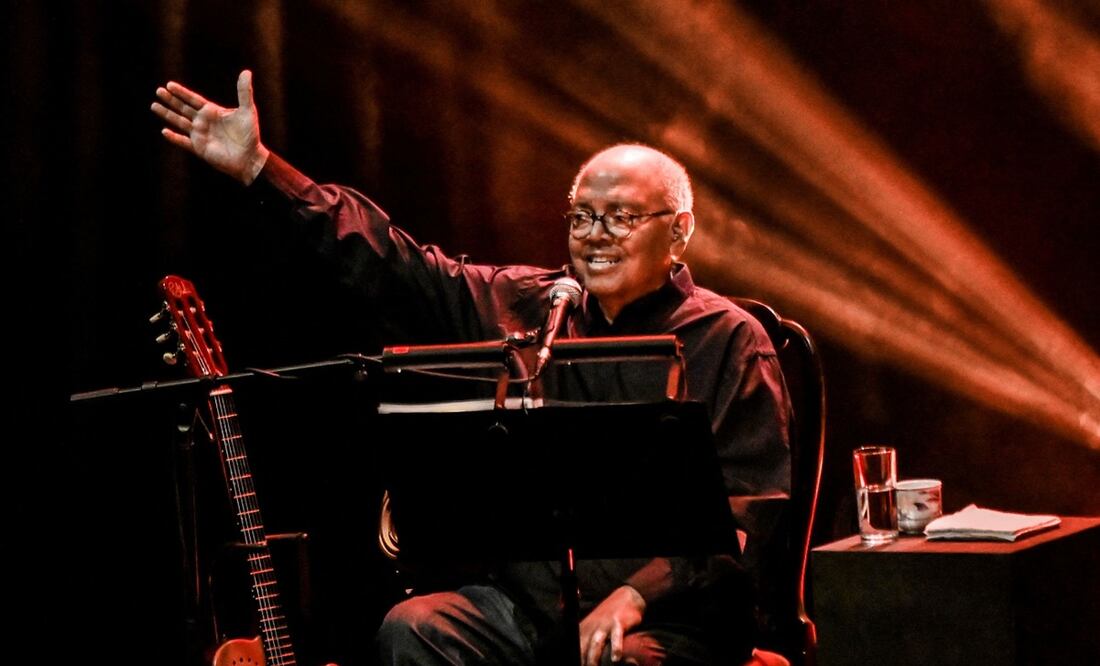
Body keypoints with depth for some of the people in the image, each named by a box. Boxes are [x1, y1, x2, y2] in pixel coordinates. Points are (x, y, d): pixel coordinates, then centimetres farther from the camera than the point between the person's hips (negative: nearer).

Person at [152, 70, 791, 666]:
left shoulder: (731, 341, -3)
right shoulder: (522, 305, 10)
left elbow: (755, 508, -10)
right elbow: (395, 265, 9)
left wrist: (636, 596, -22)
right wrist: (258, 166, 4)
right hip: (528, 603, 5)